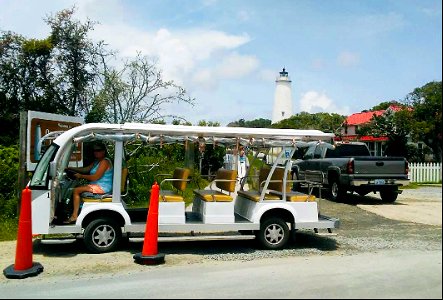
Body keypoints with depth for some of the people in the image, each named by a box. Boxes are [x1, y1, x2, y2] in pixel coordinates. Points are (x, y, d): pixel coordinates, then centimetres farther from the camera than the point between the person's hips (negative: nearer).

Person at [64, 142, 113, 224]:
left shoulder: (104, 162, -15)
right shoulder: (97, 161, 18)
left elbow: (95, 177, -21)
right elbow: (86, 169, 18)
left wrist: (81, 176, -12)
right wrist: (70, 168, 12)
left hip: (102, 187, -11)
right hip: (97, 185, 11)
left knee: (76, 190, -15)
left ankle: (74, 216, -13)